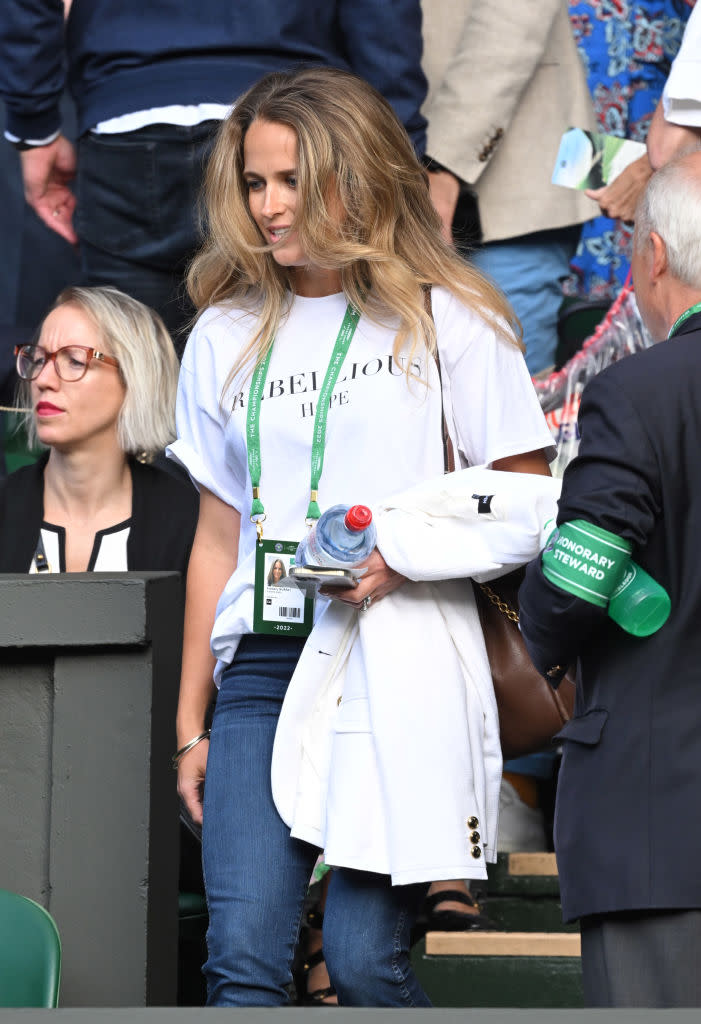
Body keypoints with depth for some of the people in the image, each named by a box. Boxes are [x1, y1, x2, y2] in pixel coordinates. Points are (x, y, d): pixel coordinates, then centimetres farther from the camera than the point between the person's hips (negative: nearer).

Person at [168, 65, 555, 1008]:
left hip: (400, 665, -3)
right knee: (243, 954, -11)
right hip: (264, 661, 4)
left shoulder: (446, 320, 3)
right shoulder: (226, 338, 16)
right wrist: (191, 726, 16)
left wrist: (407, 555, -15)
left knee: (364, 958, -10)